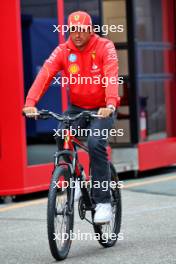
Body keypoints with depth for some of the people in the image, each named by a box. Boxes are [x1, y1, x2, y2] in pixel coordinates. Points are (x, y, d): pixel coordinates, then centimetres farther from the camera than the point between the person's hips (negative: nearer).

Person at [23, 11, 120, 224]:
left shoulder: (104, 47, -12)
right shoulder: (63, 51, -5)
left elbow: (111, 76, -28)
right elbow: (45, 74, -19)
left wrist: (110, 104, -46)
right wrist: (30, 102, -36)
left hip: (102, 109, -3)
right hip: (77, 108, 3)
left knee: (95, 143, -27)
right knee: (62, 137, -25)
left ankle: (103, 201, -19)